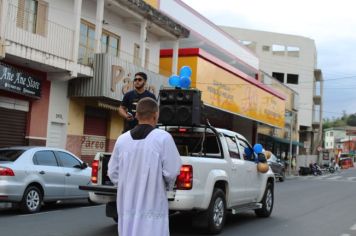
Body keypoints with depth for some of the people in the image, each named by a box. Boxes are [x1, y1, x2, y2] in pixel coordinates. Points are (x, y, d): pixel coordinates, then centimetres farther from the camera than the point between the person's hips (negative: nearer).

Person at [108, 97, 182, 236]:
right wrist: (168, 186, 11)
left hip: (127, 207, 5)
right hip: (152, 207, -4)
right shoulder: (163, 137, -11)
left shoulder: (122, 139, 2)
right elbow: (172, 171, -10)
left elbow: (113, 173, 6)